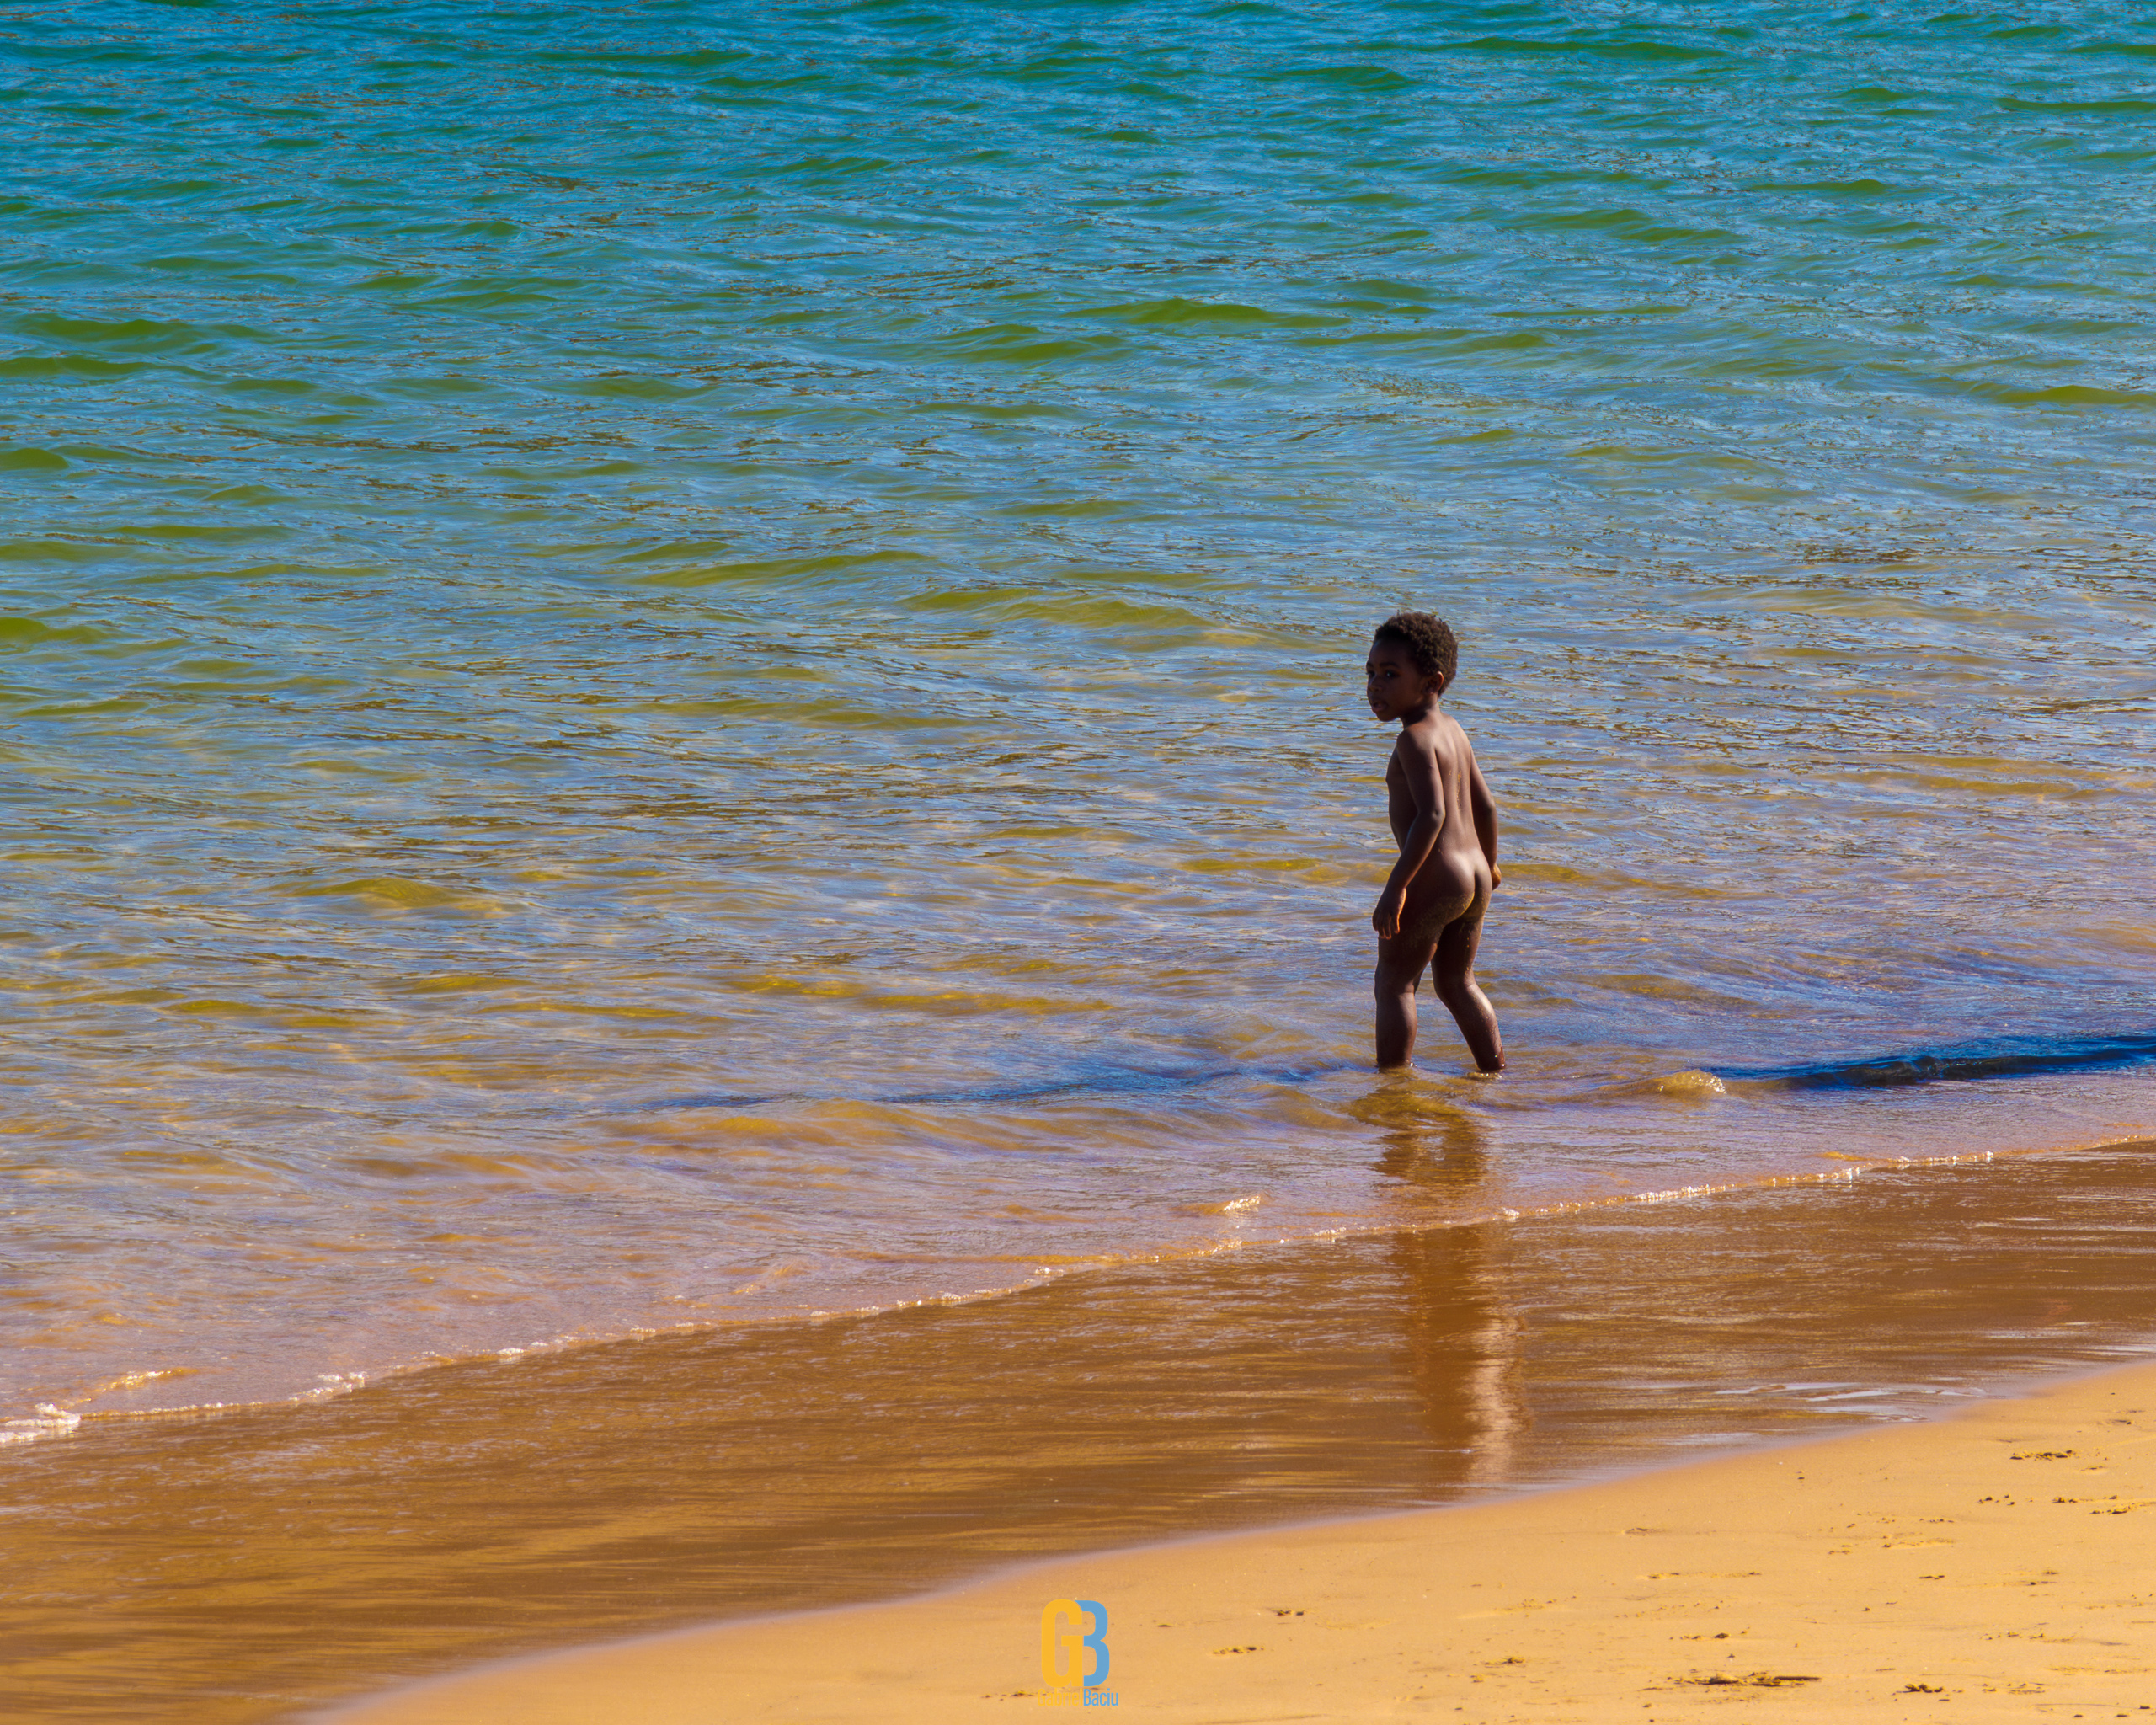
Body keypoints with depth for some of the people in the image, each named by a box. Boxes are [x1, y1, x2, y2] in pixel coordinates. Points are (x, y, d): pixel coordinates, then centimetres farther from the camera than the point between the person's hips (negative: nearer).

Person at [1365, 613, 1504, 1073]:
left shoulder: (1415, 739, -16)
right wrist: (1488, 865, 35)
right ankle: (1495, 1074, 25)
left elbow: (1432, 814, -26)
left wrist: (1397, 885, -28)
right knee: (1457, 983, 21)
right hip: (1475, 879, 9)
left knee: (1394, 983, 2)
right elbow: (1485, 806, 19)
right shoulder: (1454, 732, 12)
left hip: (1433, 880, -9)